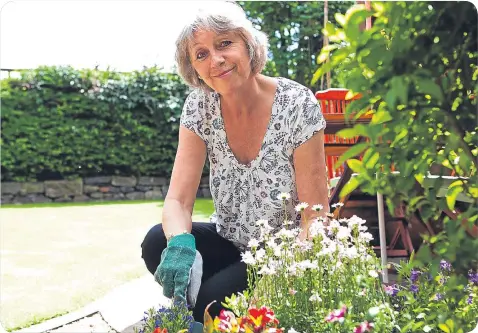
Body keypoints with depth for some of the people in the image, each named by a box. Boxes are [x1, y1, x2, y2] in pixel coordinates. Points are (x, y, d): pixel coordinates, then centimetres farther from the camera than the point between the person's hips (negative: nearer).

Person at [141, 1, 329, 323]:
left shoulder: (298, 105, -20)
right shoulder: (199, 106, -9)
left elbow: (315, 215, -17)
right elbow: (178, 200, -13)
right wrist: (180, 243, -36)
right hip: (230, 243, 4)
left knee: (210, 301, -27)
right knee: (158, 243, -22)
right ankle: (193, 316, 3)